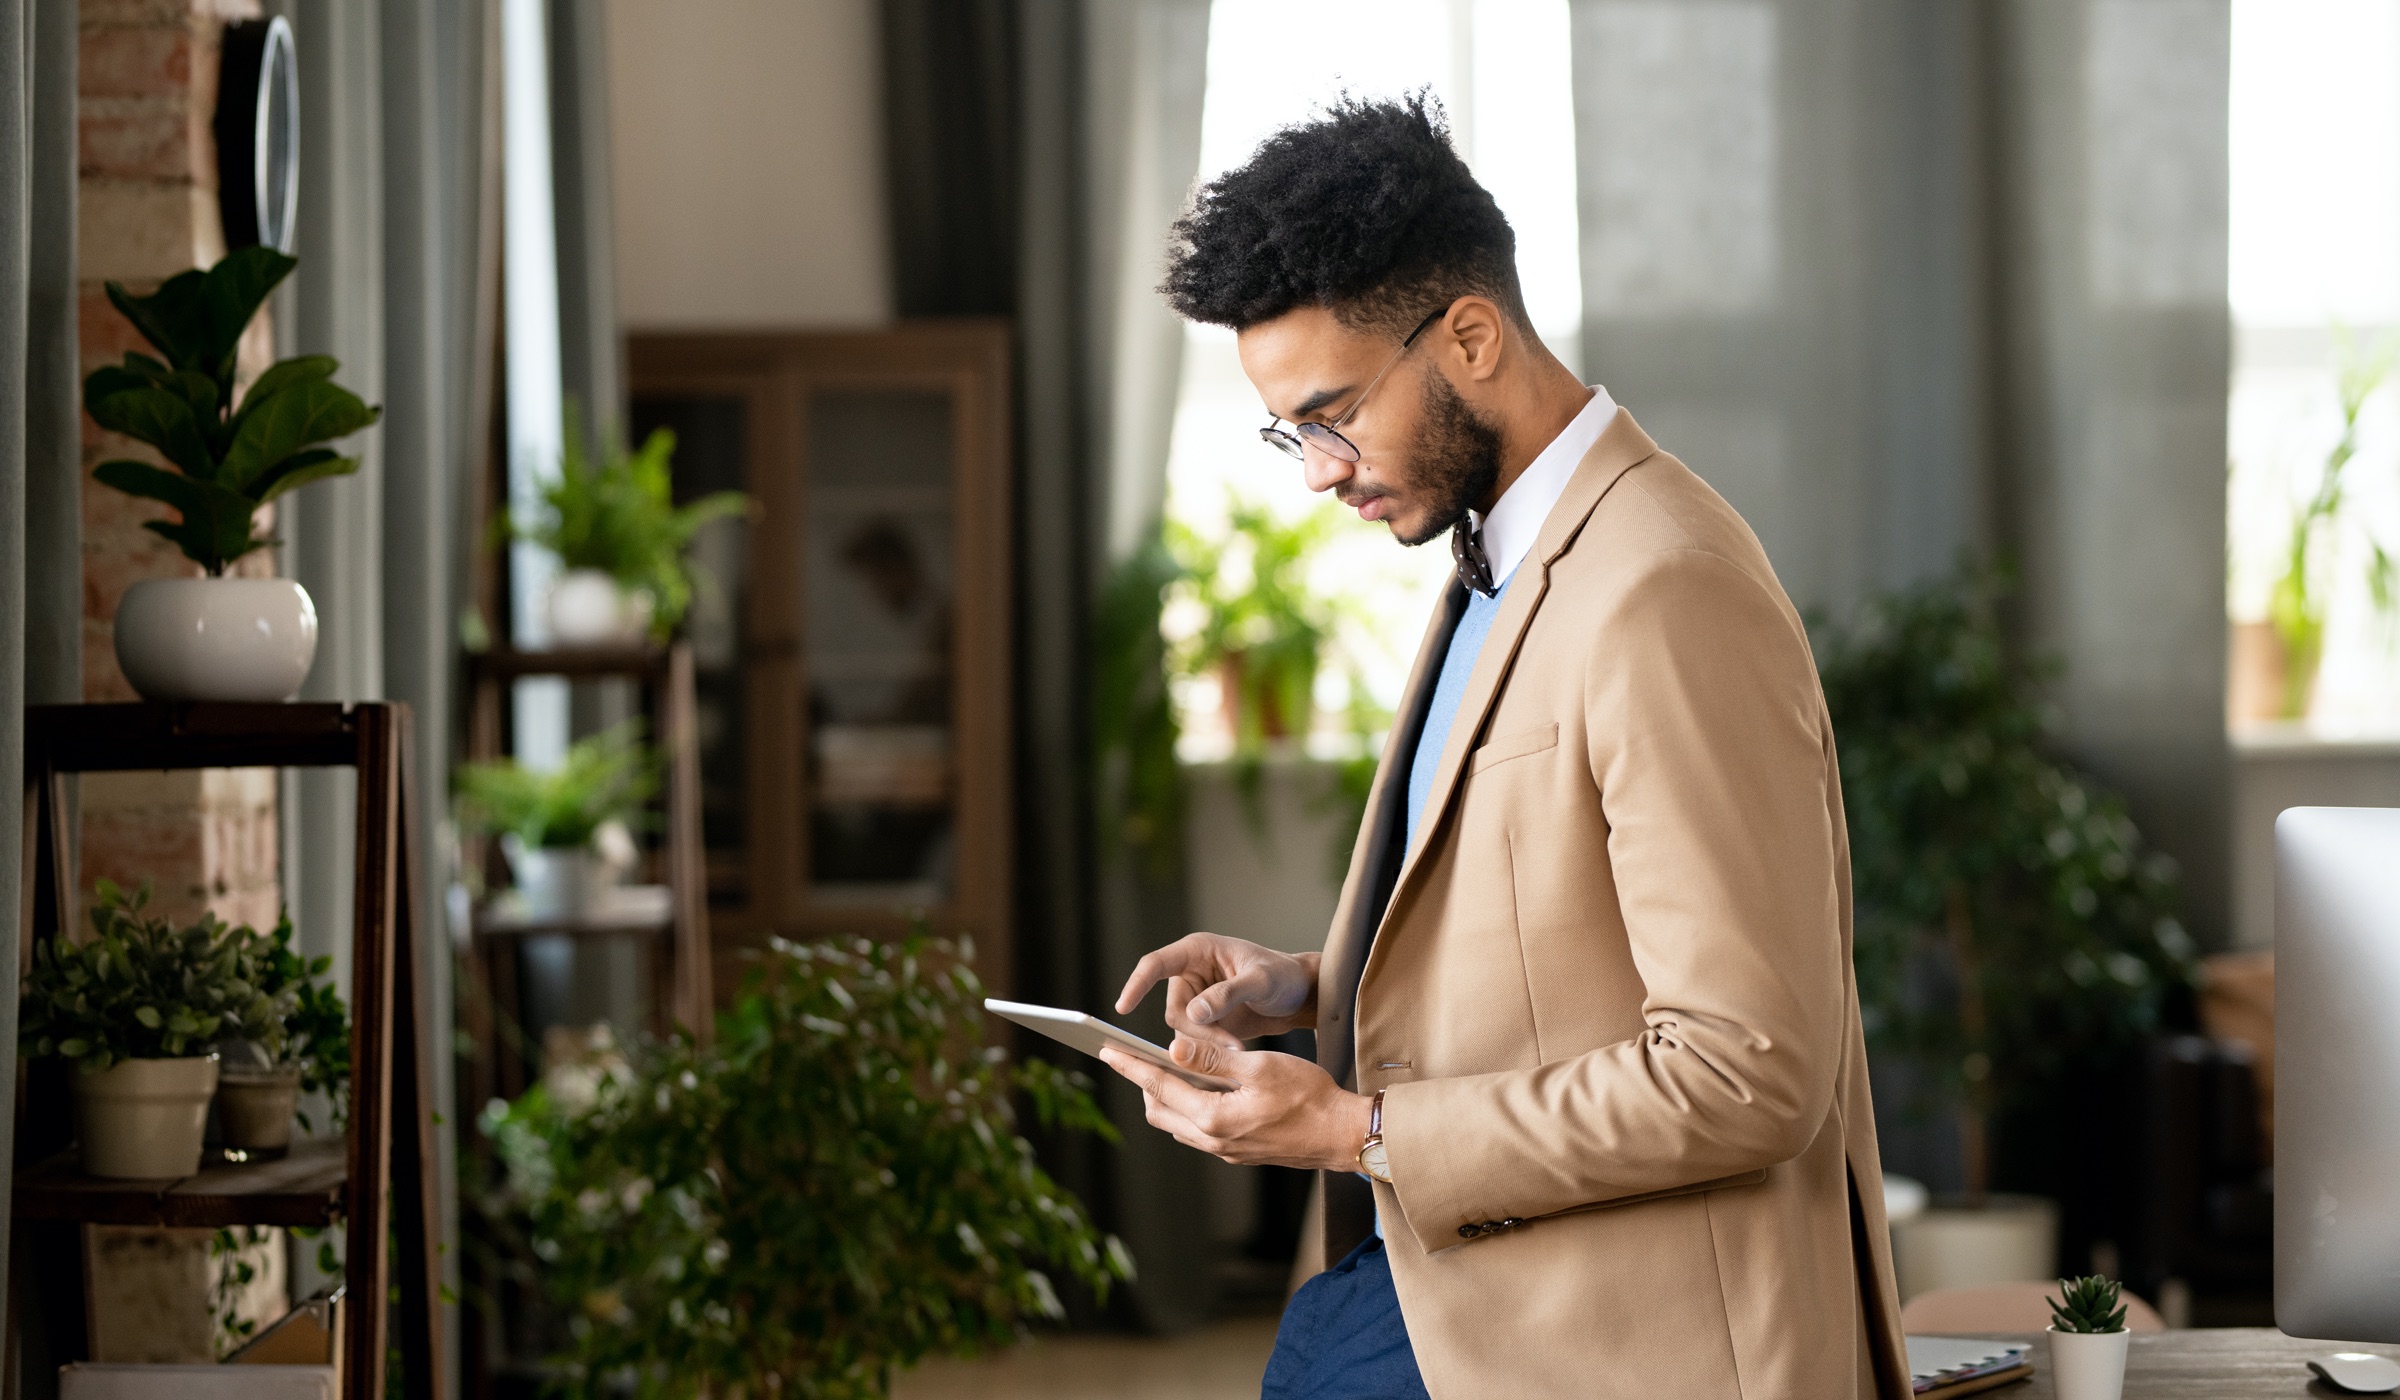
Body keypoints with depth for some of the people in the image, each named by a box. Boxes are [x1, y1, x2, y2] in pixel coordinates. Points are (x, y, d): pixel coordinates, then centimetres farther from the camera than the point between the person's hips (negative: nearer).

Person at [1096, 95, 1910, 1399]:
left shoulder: (1666, 599, -20)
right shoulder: (1506, 550, 12)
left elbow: (1747, 1074, -23)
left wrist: (1364, 1134, -19)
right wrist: (1315, 986, 6)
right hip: (1430, 1263, 9)